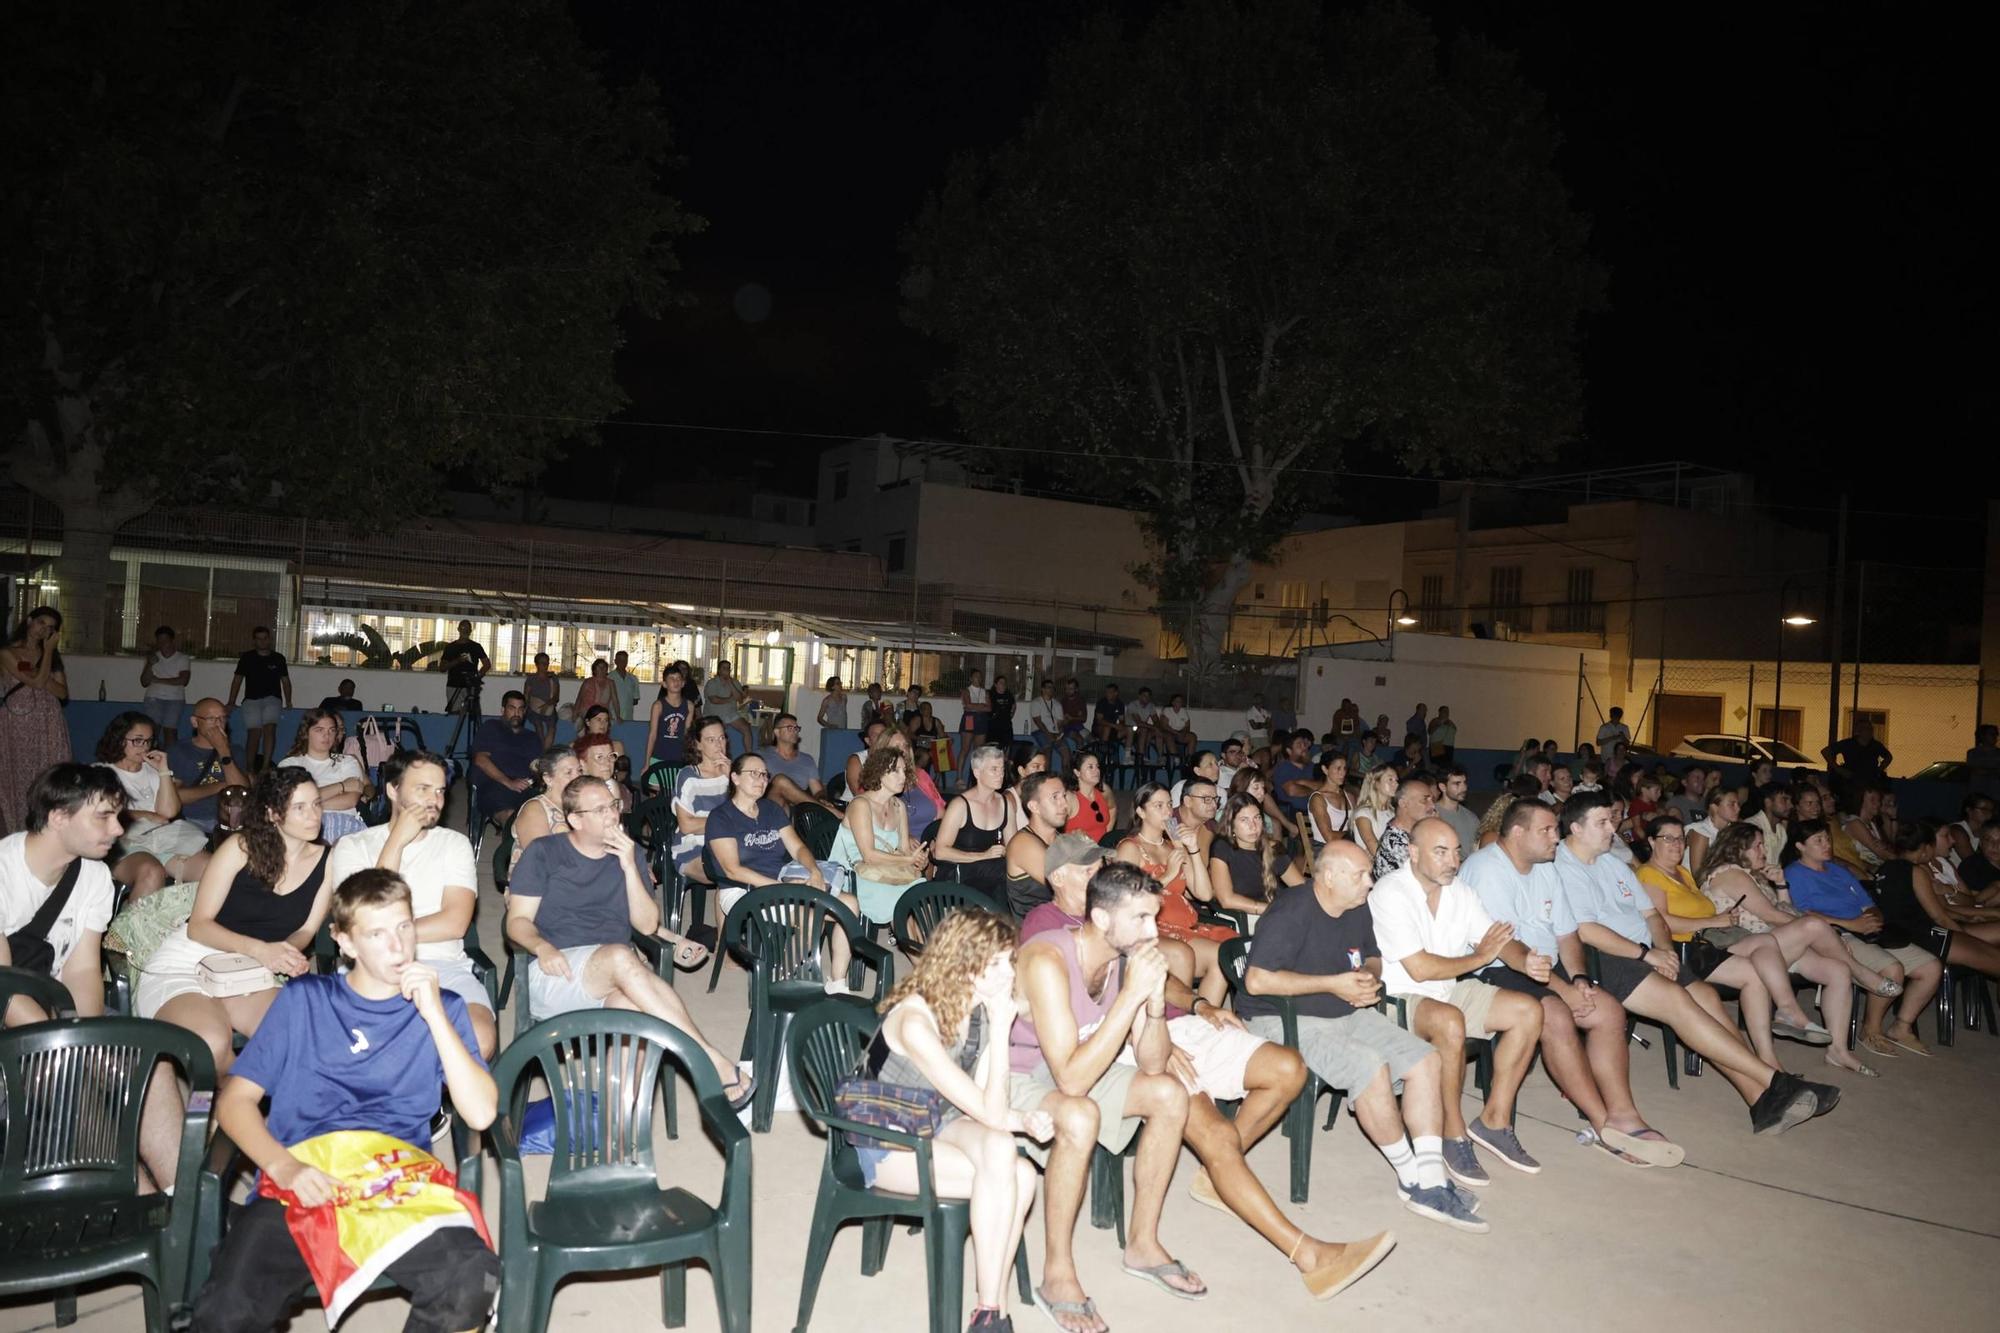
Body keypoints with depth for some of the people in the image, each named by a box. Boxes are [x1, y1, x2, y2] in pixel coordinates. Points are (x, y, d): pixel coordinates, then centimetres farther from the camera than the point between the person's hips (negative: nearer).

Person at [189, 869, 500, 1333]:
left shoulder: (442, 1007, 13)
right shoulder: (304, 999, 16)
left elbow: (480, 1114, 1)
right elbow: (234, 1098, 8)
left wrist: (433, 1013, -4)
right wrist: (283, 1166, -11)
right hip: (302, 1186, 1)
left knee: (474, 1279, -30)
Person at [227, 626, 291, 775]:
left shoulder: (278, 658, 12)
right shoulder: (247, 658, 11)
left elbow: (285, 681, 15)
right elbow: (237, 680, 11)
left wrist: (288, 702, 7)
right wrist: (231, 701, 4)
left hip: (272, 699, 0)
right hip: (251, 700, 0)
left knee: (269, 728, -22)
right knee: (254, 732, -10)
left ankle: (266, 766, -27)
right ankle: (249, 768, -1)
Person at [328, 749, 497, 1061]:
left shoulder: (454, 843, 13)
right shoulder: (353, 846, 12)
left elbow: (455, 922, -1)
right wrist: (397, 841, -4)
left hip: (444, 966, 1)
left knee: (480, 1039, -30)